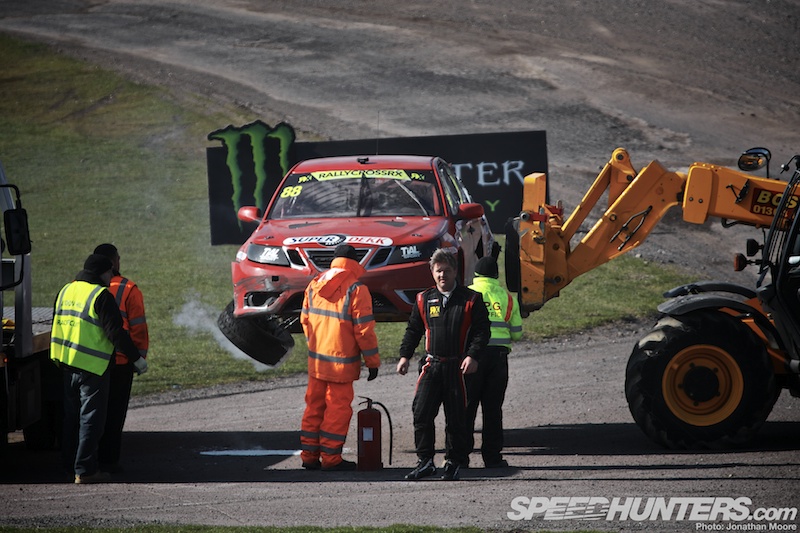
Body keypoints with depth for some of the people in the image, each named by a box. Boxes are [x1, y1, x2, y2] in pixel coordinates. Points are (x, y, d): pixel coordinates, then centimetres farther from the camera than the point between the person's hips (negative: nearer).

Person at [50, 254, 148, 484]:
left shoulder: (66, 290, 11)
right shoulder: (101, 296, -14)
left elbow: (58, 323, 19)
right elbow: (116, 332, -17)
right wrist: (137, 358, -10)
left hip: (66, 362, 8)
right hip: (92, 366, -8)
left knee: (72, 416, 18)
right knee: (91, 418, -3)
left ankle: (71, 463, 25)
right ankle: (85, 470, -5)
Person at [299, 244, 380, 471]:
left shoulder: (314, 285, 6)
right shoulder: (356, 289, -13)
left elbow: (305, 319, 15)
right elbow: (364, 329, -13)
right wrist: (373, 361, -4)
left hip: (316, 359, 6)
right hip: (342, 362, -6)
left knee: (314, 406, 13)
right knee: (338, 408, 2)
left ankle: (309, 455, 17)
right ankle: (330, 458, 4)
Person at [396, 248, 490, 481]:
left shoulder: (470, 300, 1)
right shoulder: (424, 300, 10)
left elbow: (482, 330, -1)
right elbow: (413, 329, 18)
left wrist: (472, 355, -14)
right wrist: (405, 355, 7)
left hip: (458, 367, -2)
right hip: (432, 364, 2)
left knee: (456, 417, 3)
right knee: (422, 413, -7)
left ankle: (453, 462, 15)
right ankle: (425, 461, -1)